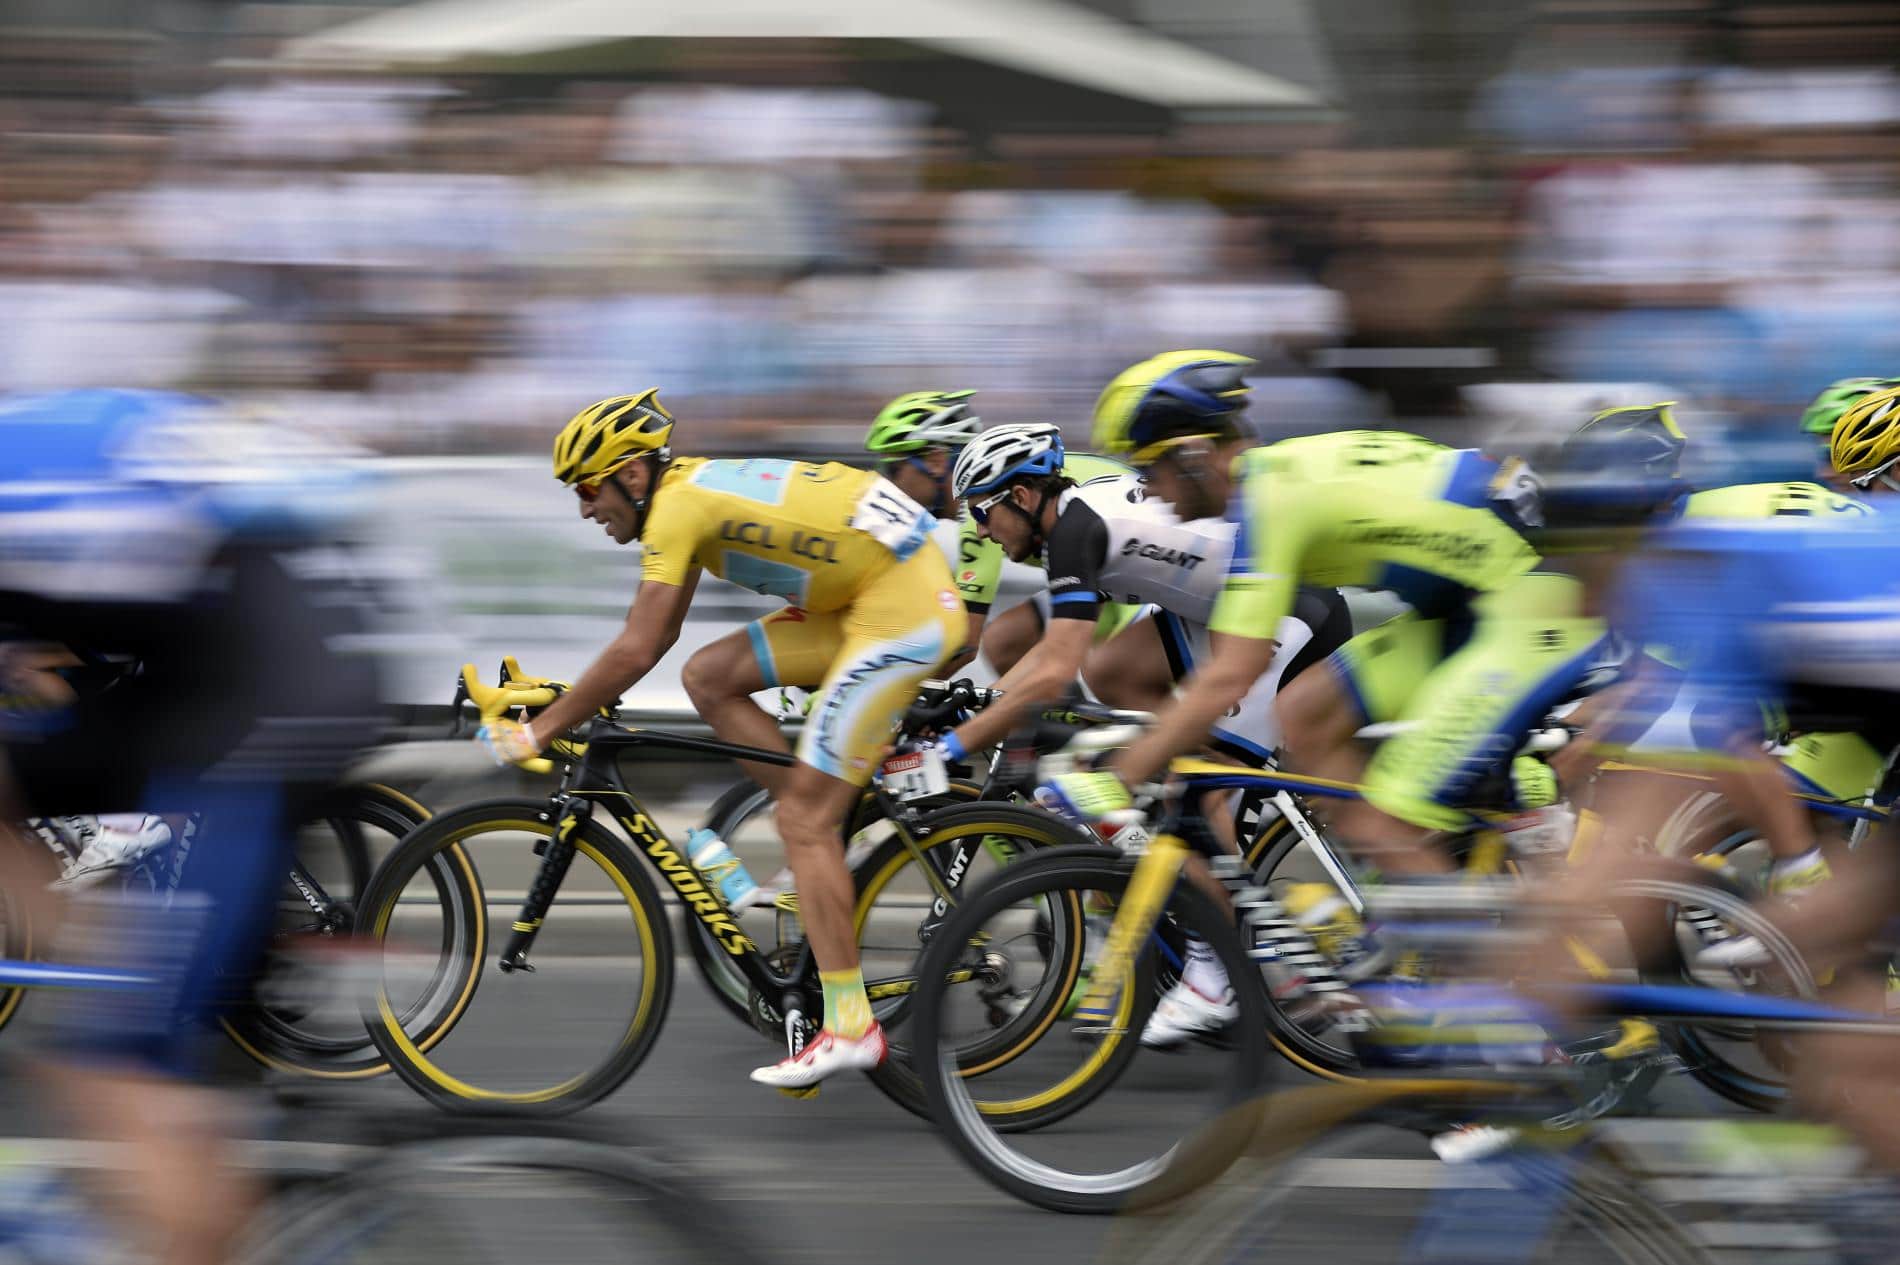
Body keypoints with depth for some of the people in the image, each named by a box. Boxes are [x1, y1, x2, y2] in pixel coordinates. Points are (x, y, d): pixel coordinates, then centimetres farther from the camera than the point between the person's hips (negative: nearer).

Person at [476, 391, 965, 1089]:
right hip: (861, 599, 9)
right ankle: (829, 842, 9)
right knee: (709, 677, 7)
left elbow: (635, 651, -20)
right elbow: (657, 635, 22)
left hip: (904, 609, -9)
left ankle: (849, 1026, -10)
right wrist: (577, 698, 18)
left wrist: (540, 730, -14)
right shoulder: (692, 487, 14)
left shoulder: (678, 506, -15)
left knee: (802, 818, -9)